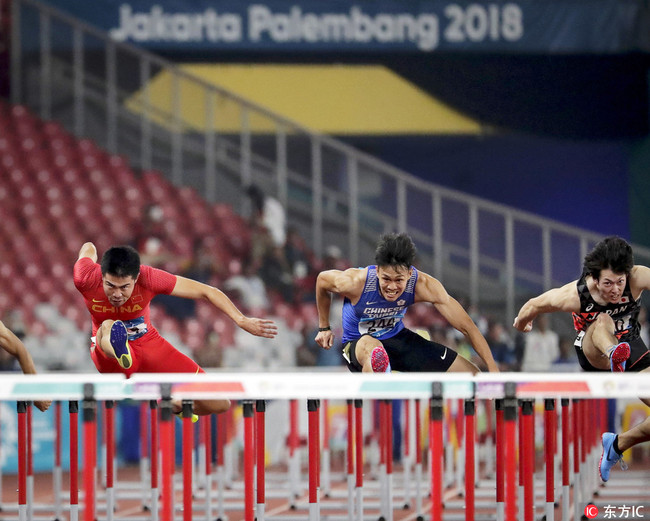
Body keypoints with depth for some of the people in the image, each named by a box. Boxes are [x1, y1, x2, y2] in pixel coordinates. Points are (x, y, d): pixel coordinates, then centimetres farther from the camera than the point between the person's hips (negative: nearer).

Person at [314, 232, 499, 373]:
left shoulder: (423, 286, -25)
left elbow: (466, 327, -21)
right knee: (374, 350, -46)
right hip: (357, 344, -5)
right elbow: (322, 279, -5)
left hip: (397, 337, 5)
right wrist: (324, 327, 6)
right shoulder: (355, 282, -30)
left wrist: (494, 371, -25)